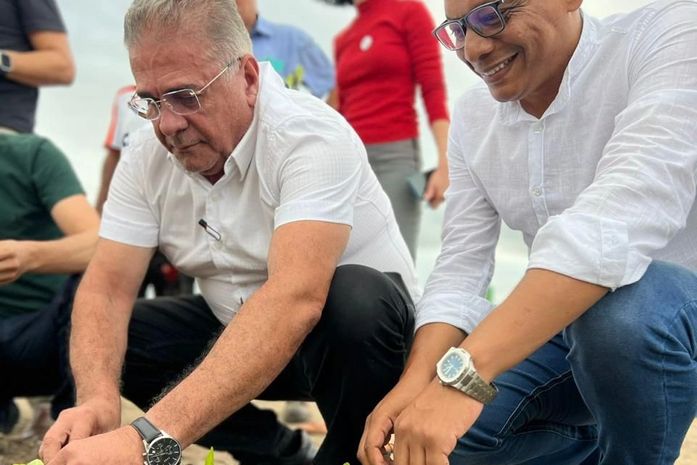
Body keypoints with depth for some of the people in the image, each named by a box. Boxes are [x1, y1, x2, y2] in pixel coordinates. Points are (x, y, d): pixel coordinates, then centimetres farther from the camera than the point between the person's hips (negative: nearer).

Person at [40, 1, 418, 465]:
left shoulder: (311, 137, -28)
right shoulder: (147, 155, -9)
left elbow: (295, 299, -42)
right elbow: (108, 285, -13)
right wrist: (98, 400, -37)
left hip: (360, 331, -6)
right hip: (238, 332, 6)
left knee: (354, 298, -37)